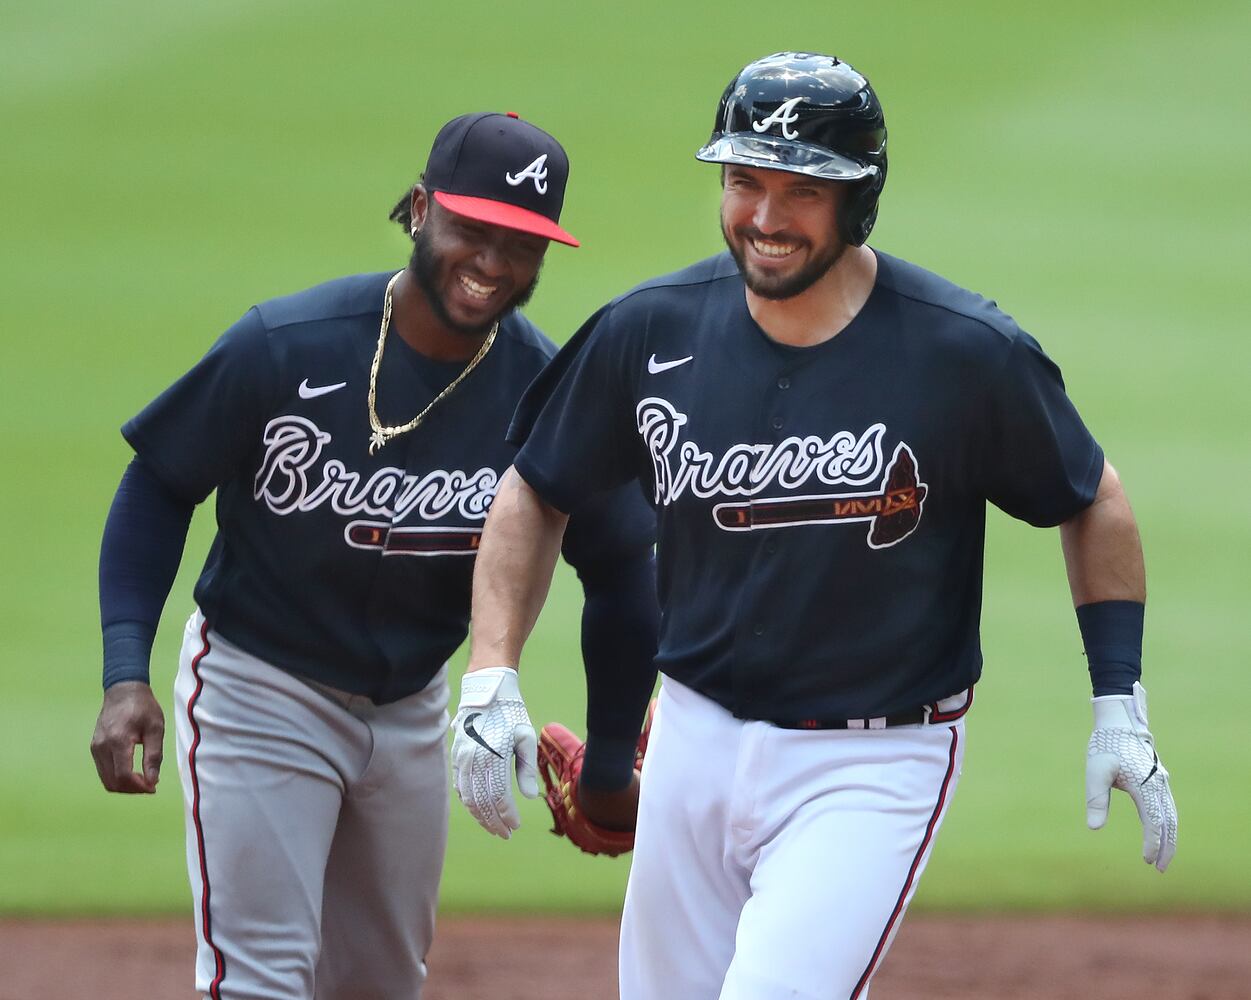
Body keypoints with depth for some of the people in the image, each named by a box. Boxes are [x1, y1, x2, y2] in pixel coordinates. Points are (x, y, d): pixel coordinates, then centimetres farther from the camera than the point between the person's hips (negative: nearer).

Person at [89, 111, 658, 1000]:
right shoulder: (283, 347, -21)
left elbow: (620, 572, -1)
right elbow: (159, 489, -9)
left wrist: (611, 763, 1)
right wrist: (126, 674, -18)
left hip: (411, 711, 4)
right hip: (260, 692, -4)